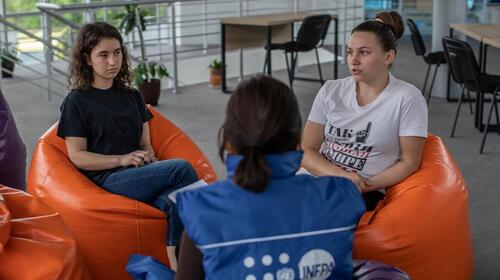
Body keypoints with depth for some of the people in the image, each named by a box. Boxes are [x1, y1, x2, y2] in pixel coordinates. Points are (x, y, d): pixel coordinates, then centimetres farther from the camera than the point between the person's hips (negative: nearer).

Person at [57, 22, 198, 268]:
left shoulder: (132, 97, 22)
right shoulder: (76, 102, 4)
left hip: (140, 174, 5)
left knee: (172, 200, -33)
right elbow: (78, 157, -2)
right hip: (107, 179, -5)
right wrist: (121, 159, -14)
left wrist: (149, 158, -4)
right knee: (181, 169, -27)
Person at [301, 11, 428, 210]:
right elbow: (307, 150, 5)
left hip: (364, 194, -3)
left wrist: (365, 186, -15)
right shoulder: (330, 91, 7)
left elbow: (409, 162, -2)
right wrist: (341, 175, -13)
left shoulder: (407, 98, -3)